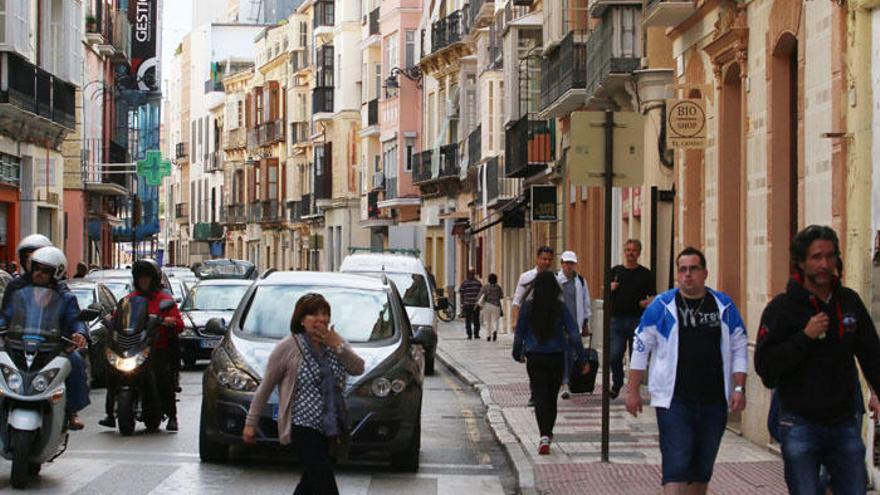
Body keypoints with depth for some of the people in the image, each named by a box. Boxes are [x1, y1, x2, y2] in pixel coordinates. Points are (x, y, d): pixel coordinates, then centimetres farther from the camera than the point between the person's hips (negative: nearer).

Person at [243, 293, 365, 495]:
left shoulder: (335, 342, 11)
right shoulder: (288, 347, -7)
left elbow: (358, 369, 1)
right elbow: (265, 387, -2)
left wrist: (338, 346, -12)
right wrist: (251, 423, 0)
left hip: (332, 430, 6)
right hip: (303, 427, -6)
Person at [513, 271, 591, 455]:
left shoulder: (528, 307, -6)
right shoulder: (560, 308, -6)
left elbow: (519, 332, 1)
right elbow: (573, 333, -8)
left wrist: (518, 353, 18)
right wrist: (583, 358, -4)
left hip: (535, 358, -1)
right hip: (556, 357, 1)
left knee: (540, 397, -3)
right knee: (552, 396, 16)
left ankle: (544, 435, -20)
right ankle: (548, 433, 28)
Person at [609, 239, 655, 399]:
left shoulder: (645, 274, 6)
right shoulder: (615, 271, 12)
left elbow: (652, 296, 5)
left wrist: (648, 302, -16)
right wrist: (610, 288, -4)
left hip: (637, 320, -1)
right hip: (617, 319, 1)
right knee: (614, 356, -4)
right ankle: (617, 383, 19)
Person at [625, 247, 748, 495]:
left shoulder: (724, 306, 6)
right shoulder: (662, 305, -1)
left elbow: (739, 349, 10)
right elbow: (641, 348, 2)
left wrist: (739, 388, 1)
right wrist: (633, 391, -1)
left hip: (714, 401, 3)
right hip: (674, 400, -3)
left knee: (702, 468, 11)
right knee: (676, 466, -11)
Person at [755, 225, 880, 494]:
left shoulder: (849, 301, 8)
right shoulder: (781, 308, -4)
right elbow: (765, 366, -10)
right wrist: (805, 337, -17)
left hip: (844, 423, 4)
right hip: (800, 425, -4)